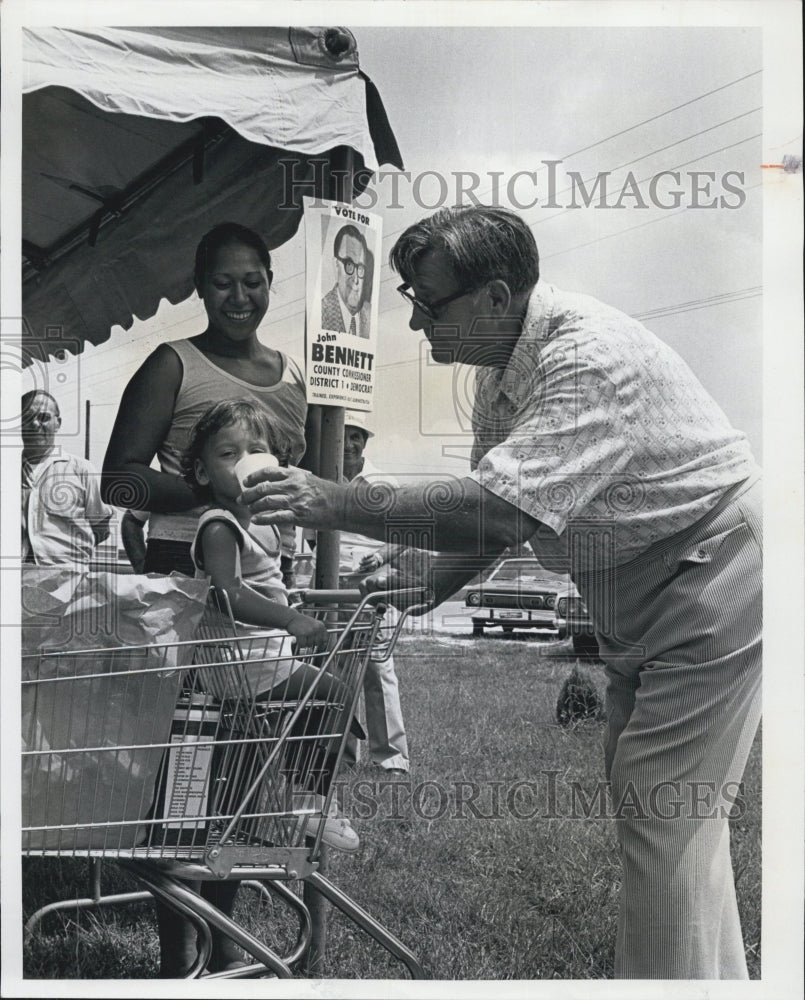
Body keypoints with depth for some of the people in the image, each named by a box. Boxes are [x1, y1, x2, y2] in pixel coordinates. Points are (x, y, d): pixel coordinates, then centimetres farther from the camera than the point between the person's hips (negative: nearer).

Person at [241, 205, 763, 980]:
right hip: (640, 597, 10)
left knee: (664, 819, -8)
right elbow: (500, 512, 8)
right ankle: (717, 975, 30)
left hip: (712, 580, -10)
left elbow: (501, 508, -39)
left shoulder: (592, 358, -28)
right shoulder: (503, 365, 3)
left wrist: (334, 504, -37)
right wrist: (421, 588, -6)